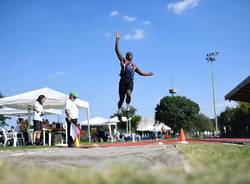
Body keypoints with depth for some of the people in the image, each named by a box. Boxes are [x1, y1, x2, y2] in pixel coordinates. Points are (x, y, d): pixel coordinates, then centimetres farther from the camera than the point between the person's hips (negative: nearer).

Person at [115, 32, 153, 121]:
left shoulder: (134, 66, 24)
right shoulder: (123, 61, 11)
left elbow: (141, 73, 37)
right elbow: (117, 50, 3)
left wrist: (148, 74, 42)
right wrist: (117, 39, -3)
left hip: (130, 82, 2)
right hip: (123, 81, -2)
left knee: (128, 95, -25)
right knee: (121, 99, -1)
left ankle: (128, 109, -12)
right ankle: (119, 113, 13)